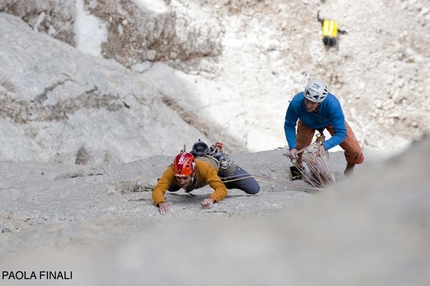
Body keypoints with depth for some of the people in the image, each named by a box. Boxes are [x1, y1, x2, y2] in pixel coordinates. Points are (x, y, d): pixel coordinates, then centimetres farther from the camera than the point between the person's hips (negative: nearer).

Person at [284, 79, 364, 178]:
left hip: (331, 121, -1)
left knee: (354, 151, -7)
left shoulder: (333, 105, -45)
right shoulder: (296, 103, -42)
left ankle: (350, 166, 30)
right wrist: (292, 147, -36)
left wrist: (325, 146, -54)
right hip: (307, 123, 1)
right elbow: (289, 125, -24)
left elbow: (341, 133, -38)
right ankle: (298, 163, 40)